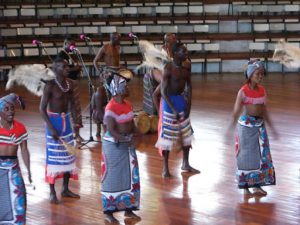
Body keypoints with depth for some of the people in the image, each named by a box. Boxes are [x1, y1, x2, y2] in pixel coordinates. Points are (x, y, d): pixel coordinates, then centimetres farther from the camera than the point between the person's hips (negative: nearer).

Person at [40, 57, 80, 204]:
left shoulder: (70, 84, 2)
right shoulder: (50, 86, -17)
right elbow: (42, 108, -16)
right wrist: (51, 128, -20)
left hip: (66, 120, 7)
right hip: (53, 120, -7)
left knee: (68, 155, 10)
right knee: (53, 156, -3)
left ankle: (65, 189, 23)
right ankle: (52, 192, 5)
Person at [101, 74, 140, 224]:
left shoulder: (128, 105, 6)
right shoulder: (111, 108, -19)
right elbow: (111, 130, -23)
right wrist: (124, 139, -30)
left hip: (127, 144, 8)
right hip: (114, 145, -8)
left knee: (130, 177, 12)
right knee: (113, 178, 1)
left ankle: (128, 209, 24)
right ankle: (108, 212, 12)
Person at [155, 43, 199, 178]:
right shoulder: (168, 69, -19)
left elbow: (189, 87, 9)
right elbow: (163, 91, -19)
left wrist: (188, 105, -2)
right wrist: (174, 109, -20)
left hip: (182, 100, 7)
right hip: (169, 101, -7)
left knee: (186, 133, 12)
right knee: (167, 135, -1)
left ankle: (185, 164, 27)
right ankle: (165, 168, 9)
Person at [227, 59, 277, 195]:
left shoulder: (262, 90, 5)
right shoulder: (243, 91, -11)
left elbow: (264, 110, 13)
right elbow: (236, 111, -12)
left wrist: (271, 127, 16)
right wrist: (231, 128, -19)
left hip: (260, 124, 5)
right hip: (246, 124, -5)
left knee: (261, 154, 5)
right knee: (246, 155, 3)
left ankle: (257, 185, 14)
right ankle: (245, 186, 14)